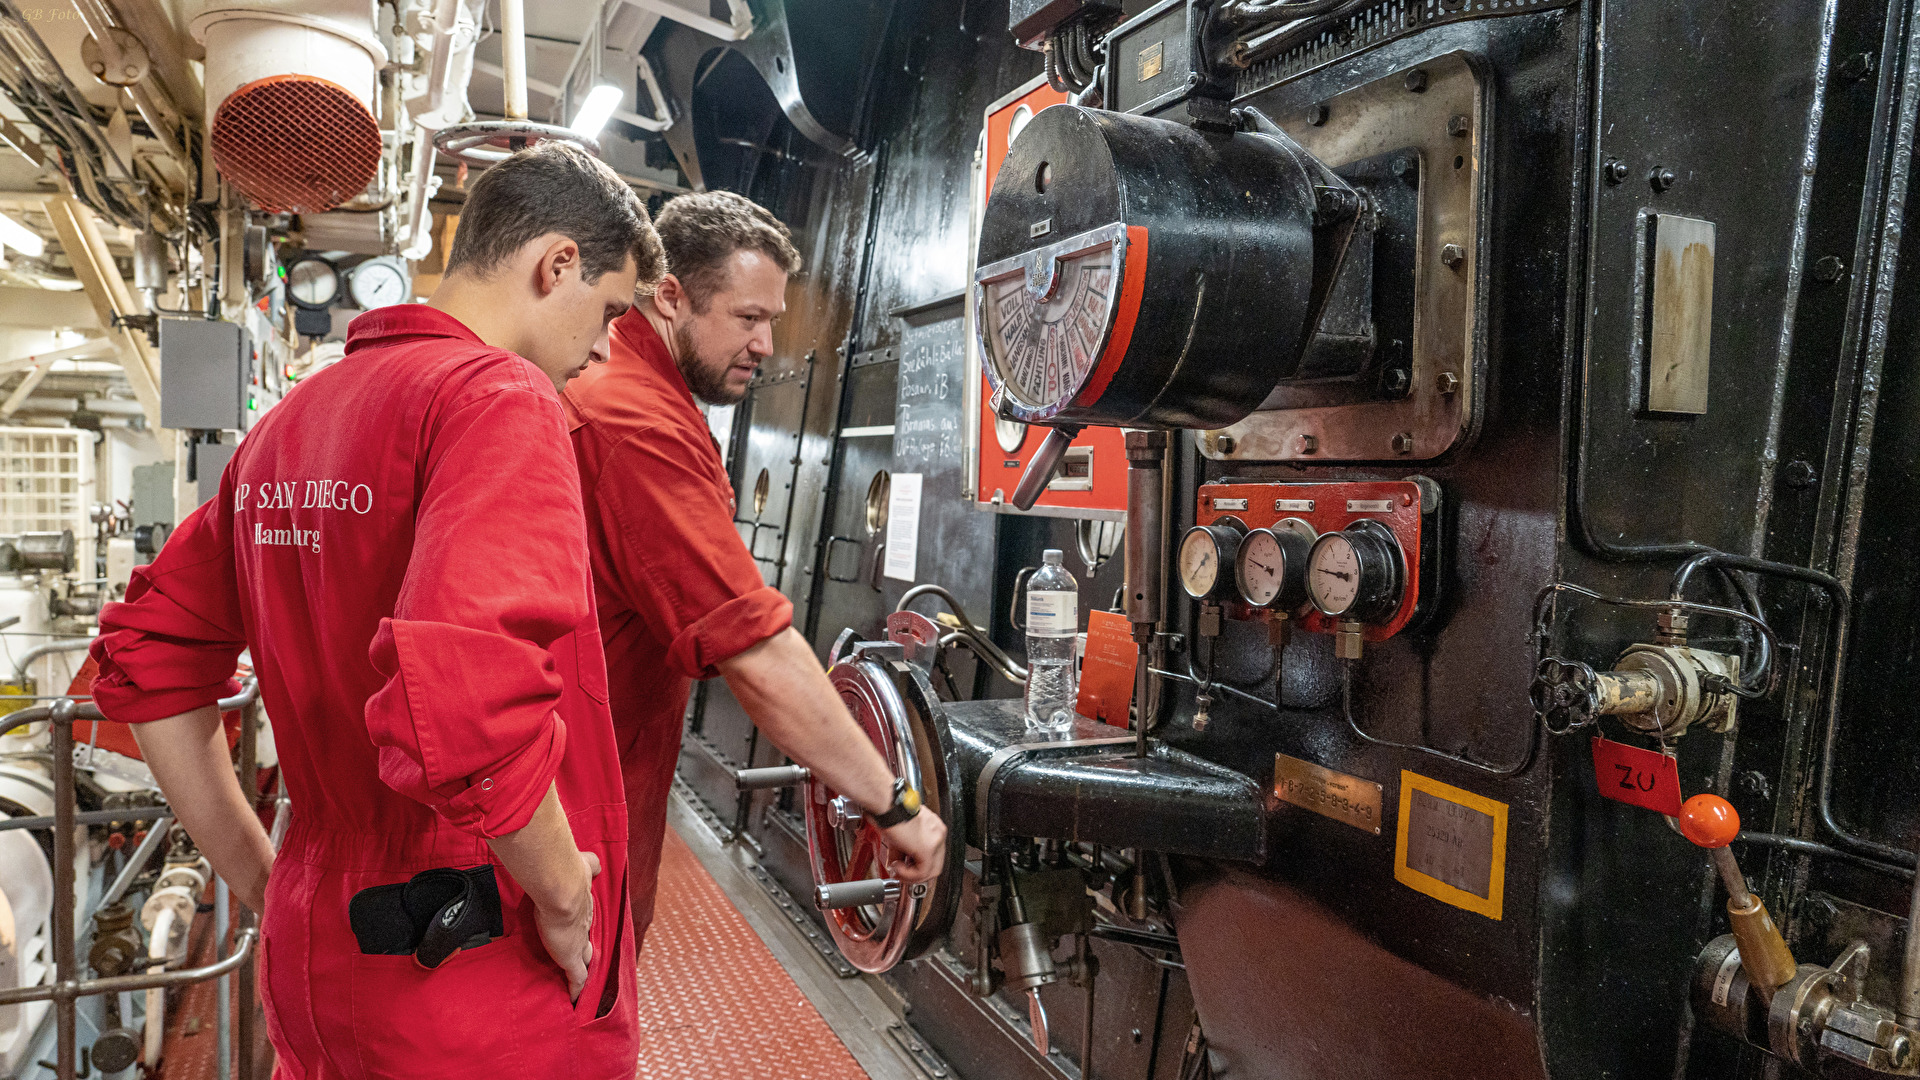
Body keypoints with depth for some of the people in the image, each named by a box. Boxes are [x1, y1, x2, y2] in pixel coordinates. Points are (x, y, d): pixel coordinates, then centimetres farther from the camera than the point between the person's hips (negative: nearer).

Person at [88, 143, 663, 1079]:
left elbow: (144, 654, 14)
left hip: (316, 951, 7)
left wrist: (265, 878, 14)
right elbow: (464, 698, -35)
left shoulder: (290, 420, 8)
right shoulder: (499, 397, -19)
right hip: (485, 981, -7)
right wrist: (564, 894, -18)